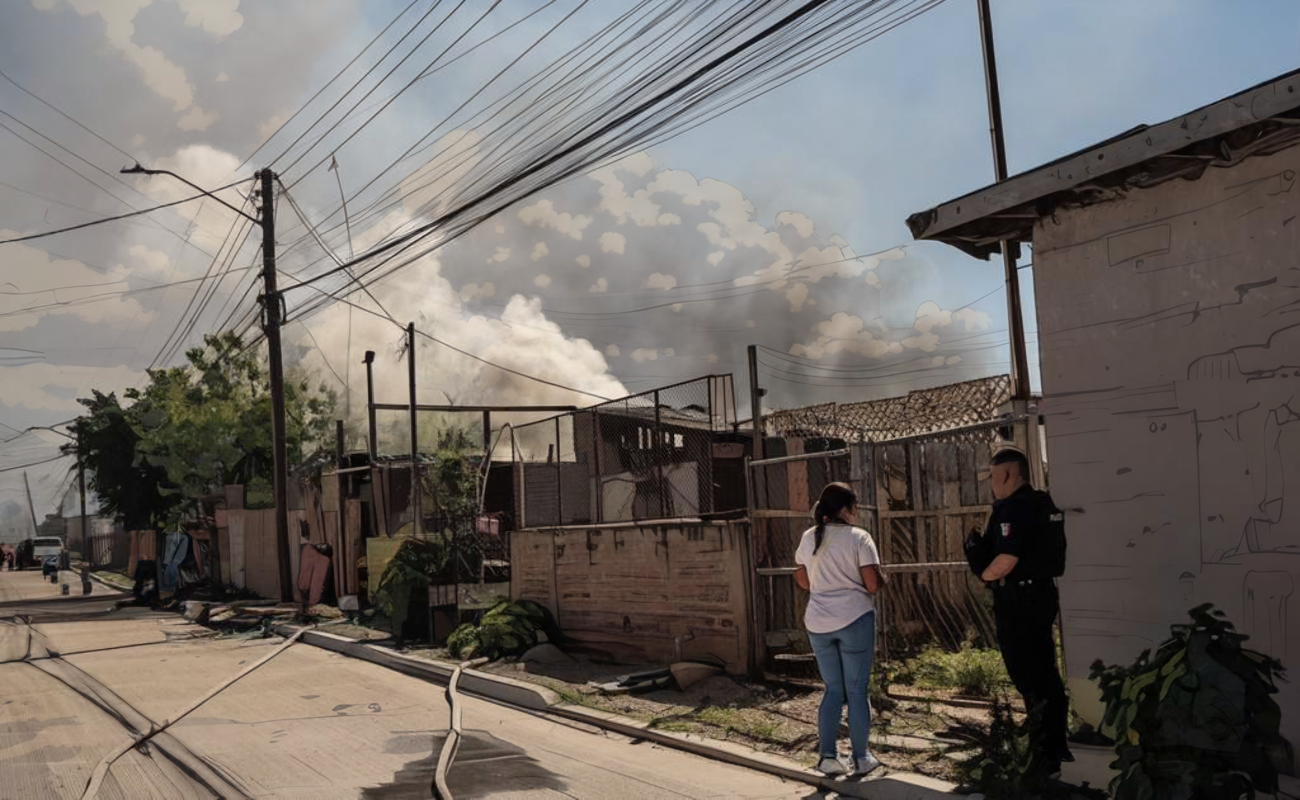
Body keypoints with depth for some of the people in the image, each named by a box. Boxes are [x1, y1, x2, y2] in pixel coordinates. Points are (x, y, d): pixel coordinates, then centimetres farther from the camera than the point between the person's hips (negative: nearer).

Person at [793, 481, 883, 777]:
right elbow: (872, 585, -11)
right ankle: (861, 758, 16)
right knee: (857, 690, 8)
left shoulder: (809, 538, 5)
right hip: (854, 619, -4)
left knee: (834, 689, 15)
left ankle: (828, 755, 12)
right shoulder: (858, 537, -9)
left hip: (818, 622, 4)